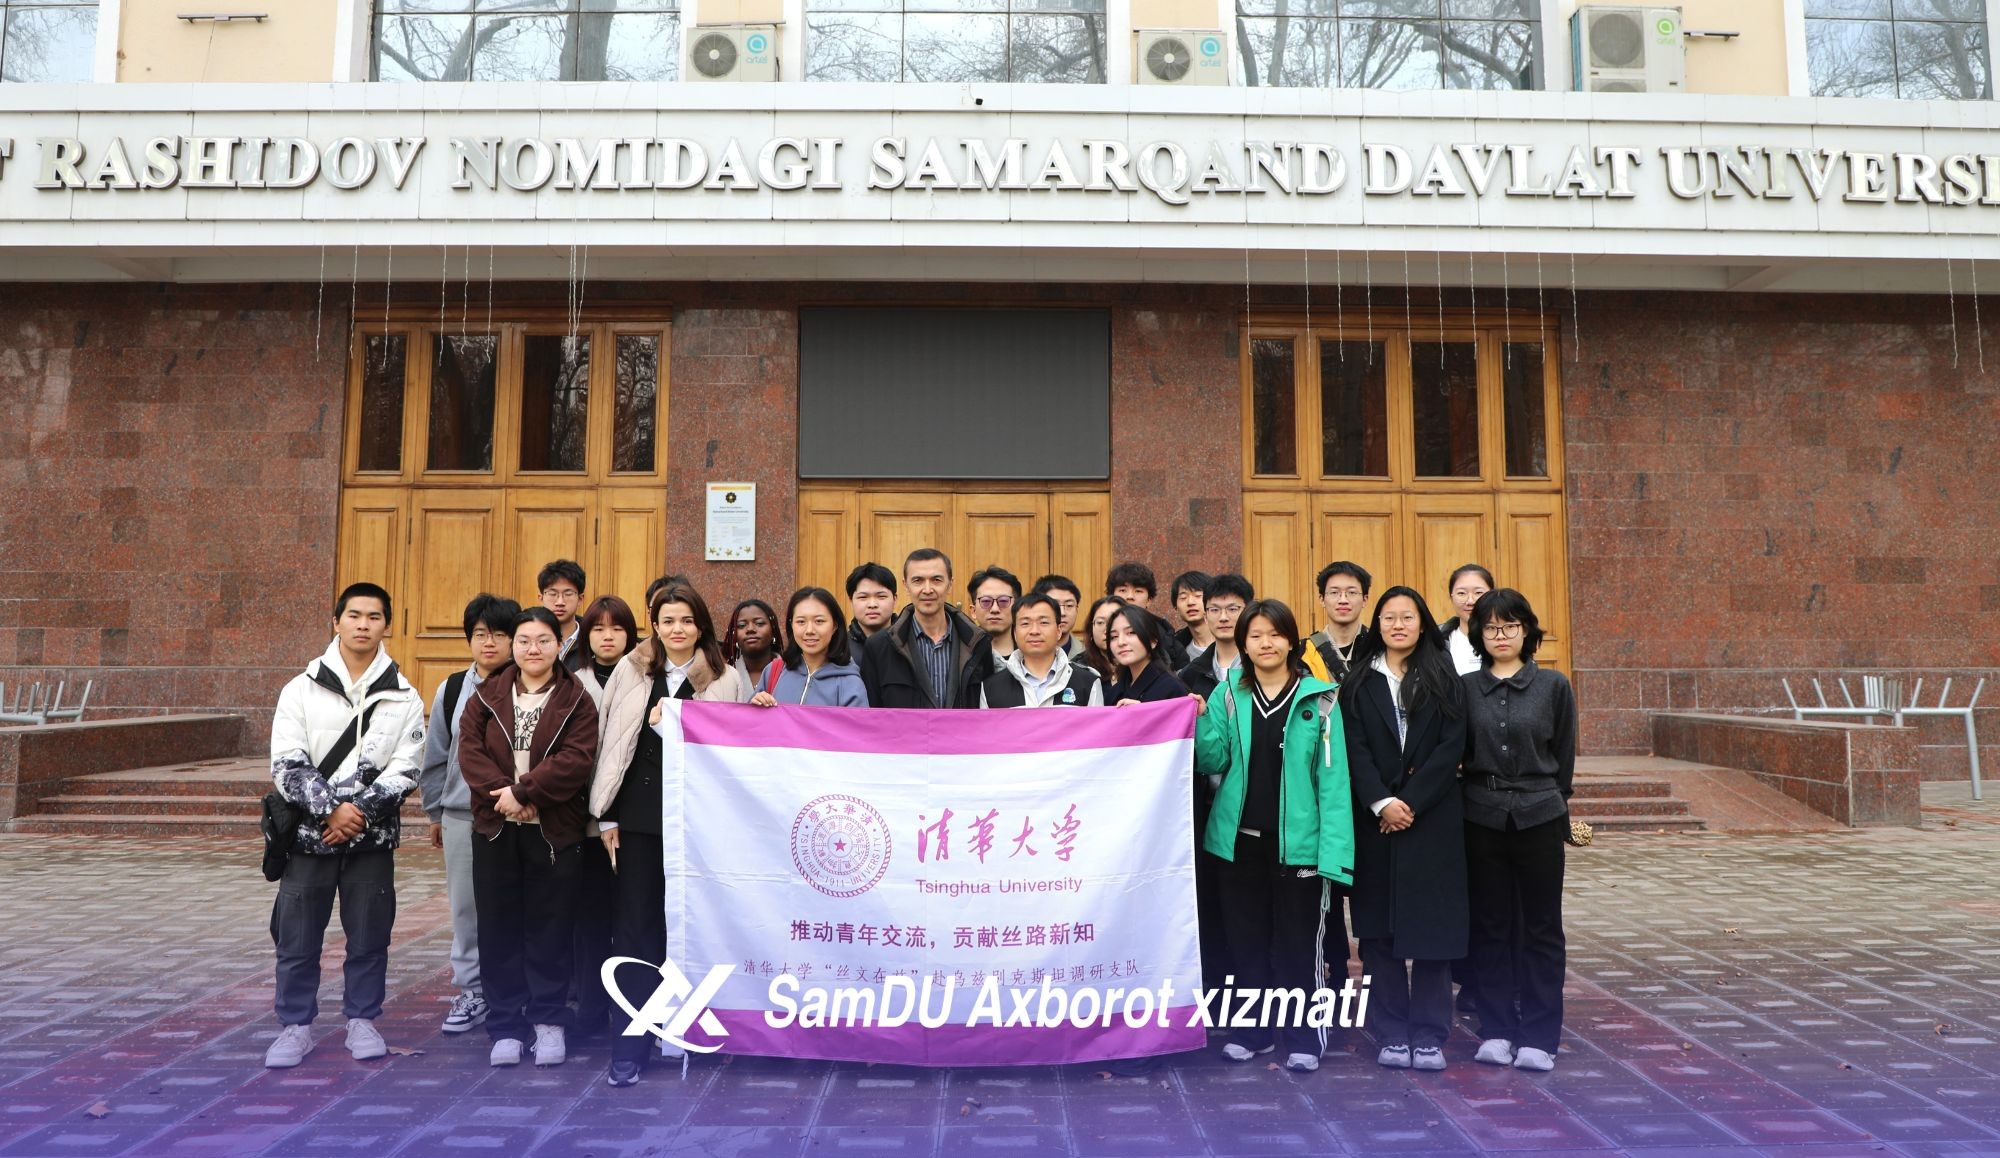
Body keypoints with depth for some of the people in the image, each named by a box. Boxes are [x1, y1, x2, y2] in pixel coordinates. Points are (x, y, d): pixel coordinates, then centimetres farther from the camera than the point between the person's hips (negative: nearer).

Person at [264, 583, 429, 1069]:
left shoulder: (404, 698, 3)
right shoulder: (301, 690, 2)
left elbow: (404, 770, -2)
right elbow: (288, 765, -5)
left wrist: (359, 810, -15)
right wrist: (330, 810, -16)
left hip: (372, 836, 0)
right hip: (309, 833, 0)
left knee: (370, 936, 7)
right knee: (297, 937, 5)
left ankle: (362, 1021, 22)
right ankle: (295, 1026, 19)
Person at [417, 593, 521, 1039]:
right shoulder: (452, 689, 7)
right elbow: (435, 755, 14)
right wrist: (436, 811, 15)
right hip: (462, 816, 3)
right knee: (466, 909, 9)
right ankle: (471, 992, 22)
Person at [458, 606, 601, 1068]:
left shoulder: (576, 701, 1)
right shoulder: (487, 696, 9)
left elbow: (576, 759, -12)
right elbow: (469, 750, -2)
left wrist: (523, 792, -18)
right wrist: (502, 793, -17)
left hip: (554, 831, -2)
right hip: (495, 829, 2)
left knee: (550, 927, 4)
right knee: (499, 928, 6)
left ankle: (549, 1021, 16)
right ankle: (505, 1026, 16)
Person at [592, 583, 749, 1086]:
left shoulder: (724, 680, 4)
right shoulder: (631, 671, 6)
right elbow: (611, 742, 5)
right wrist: (605, 815, 3)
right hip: (638, 816, 1)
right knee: (634, 927, 0)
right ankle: (630, 1043, 7)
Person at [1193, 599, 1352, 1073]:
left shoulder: (1318, 699, -3)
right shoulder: (1227, 694, 5)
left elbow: (1332, 776, -6)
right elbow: (1213, 762, 4)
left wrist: (1333, 846, -13)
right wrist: (1201, 722, -14)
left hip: (1297, 841, -3)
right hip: (1238, 838, 3)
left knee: (1297, 941, 4)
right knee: (1245, 939, 12)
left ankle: (1303, 1037, 18)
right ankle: (1251, 1029, 26)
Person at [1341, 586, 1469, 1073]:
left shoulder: (1444, 679, 5)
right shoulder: (1360, 682, 7)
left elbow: (1451, 747, -4)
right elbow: (1355, 749, -1)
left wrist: (1411, 803, -12)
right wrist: (1382, 803, -14)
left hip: (1433, 818, -1)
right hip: (1374, 818, 1)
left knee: (1431, 924, 0)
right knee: (1379, 927, 3)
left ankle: (1428, 1035, 9)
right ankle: (1392, 1034, 11)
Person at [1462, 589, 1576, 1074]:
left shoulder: (1553, 686, 0)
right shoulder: (1466, 688, 3)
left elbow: (1564, 758, 6)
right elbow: (1457, 753, 6)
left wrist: (1551, 803, 10)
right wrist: (1477, 795, 2)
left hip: (1540, 819, -1)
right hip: (1482, 819, 1)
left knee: (1540, 928, 6)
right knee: (1490, 926, 8)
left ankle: (1538, 1036, 15)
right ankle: (1496, 1030, 18)